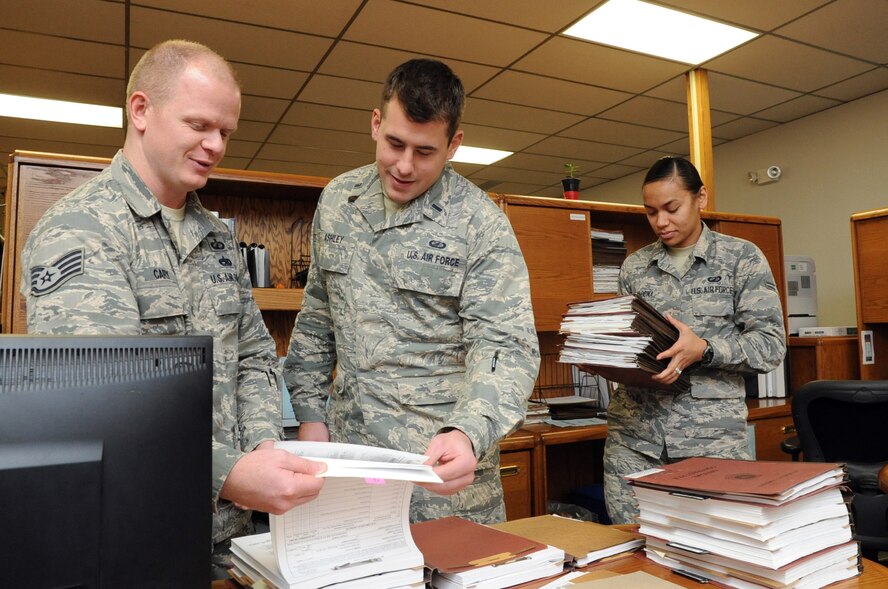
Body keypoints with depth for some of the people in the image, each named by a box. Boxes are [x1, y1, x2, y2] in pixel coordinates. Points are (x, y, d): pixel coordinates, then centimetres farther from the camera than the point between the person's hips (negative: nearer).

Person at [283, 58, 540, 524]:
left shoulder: (482, 225, -12)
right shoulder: (337, 201, 3)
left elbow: (507, 347, -17)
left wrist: (468, 433, -34)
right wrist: (310, 412, 7)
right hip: (347, 452, 4)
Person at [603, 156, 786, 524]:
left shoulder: (743, 258, 3)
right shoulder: (634, 267, 10)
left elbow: (771, 345, -3)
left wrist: (703, 350, -19)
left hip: (711, 434, -2)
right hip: (633, 434, 3)